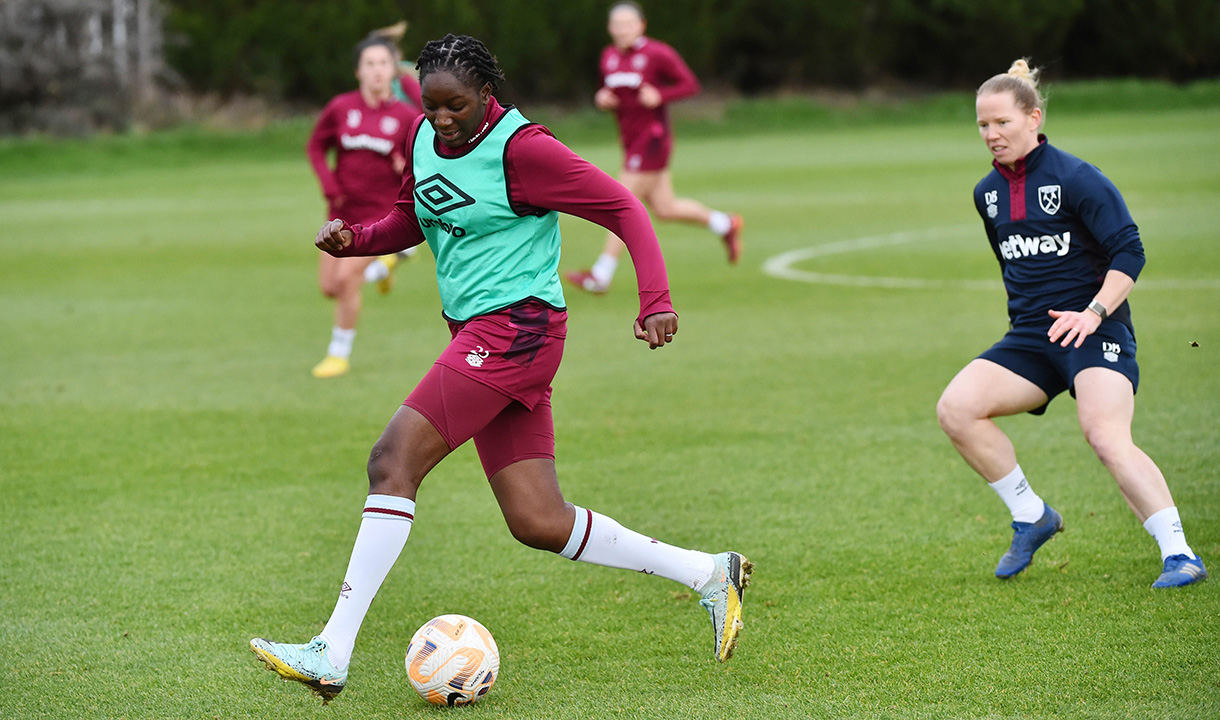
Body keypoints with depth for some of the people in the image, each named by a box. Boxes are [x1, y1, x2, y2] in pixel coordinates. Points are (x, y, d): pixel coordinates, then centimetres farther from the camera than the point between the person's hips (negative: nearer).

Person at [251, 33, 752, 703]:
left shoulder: (522, 148, -13)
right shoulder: (422, 138, 10)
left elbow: (623, 208, -10)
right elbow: (409, 219, 26)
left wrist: (655, 300, -21)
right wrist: (353, 238, 5)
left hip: (516, 327, -9)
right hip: (476, 337, 9)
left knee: (392, 463, -16)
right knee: (539, 523, 5)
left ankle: (331, 654, -17)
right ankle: (708, 573, 15)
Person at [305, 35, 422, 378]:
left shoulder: (407, 116, -8)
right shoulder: (340, 108, -5)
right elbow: (316, 146, 8)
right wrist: (329, 185, -7)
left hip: (381, 211, -3)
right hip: (343, 209, 4)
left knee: (346, 277, -18)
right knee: (328, 287, 4)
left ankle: (339, 354, 0)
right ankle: (381, 267, 36)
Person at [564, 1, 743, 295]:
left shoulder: (658, 54, -11)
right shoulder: (609, 56, 8)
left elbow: (690, 84, -7)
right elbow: (609, 91, 21)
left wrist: (660, 96, -22)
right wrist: (602, 98, -2)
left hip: (652, 137, -8)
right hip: (630, 140, 8)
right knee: (664, 209, 14)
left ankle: (601, 276, -7)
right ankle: (726, 225, 35)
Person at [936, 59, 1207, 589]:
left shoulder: (1076, 178, -9)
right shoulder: (989, 193, 12)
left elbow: (1129, 252, -11)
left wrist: (1094, 312, -22)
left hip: (1094, 333, -7)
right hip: (1030, 339, 7)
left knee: (1106, 437, -28)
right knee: (955, 409, -15)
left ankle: (1178, 555, -25)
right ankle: (1031, 518, 0)